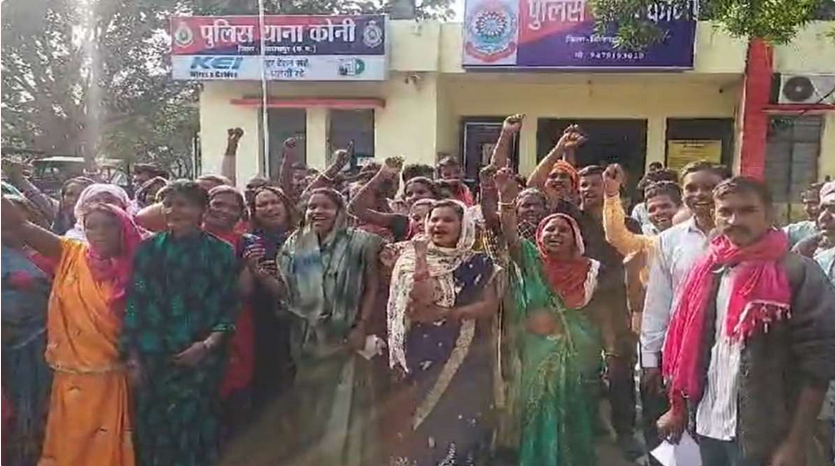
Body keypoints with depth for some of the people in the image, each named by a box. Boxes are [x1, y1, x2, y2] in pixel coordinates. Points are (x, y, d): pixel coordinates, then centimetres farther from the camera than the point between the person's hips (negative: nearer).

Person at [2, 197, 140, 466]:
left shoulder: (128, 270, -4)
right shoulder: (70, 254, -1)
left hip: (109, 375, -1)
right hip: (70, 373, 1)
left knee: (105, 444, 12)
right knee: (67, 443, 14)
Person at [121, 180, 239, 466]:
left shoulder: (220, 252, 2)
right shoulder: (149, 249, 7)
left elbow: (229, 306, 1)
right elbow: (134, 304, 4)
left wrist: (209, 344, -12)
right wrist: (133, 357, 0)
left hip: (200, 360, -2)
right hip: (152, 360, 2)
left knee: (195, 430, 2)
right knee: (152, 431, 7)